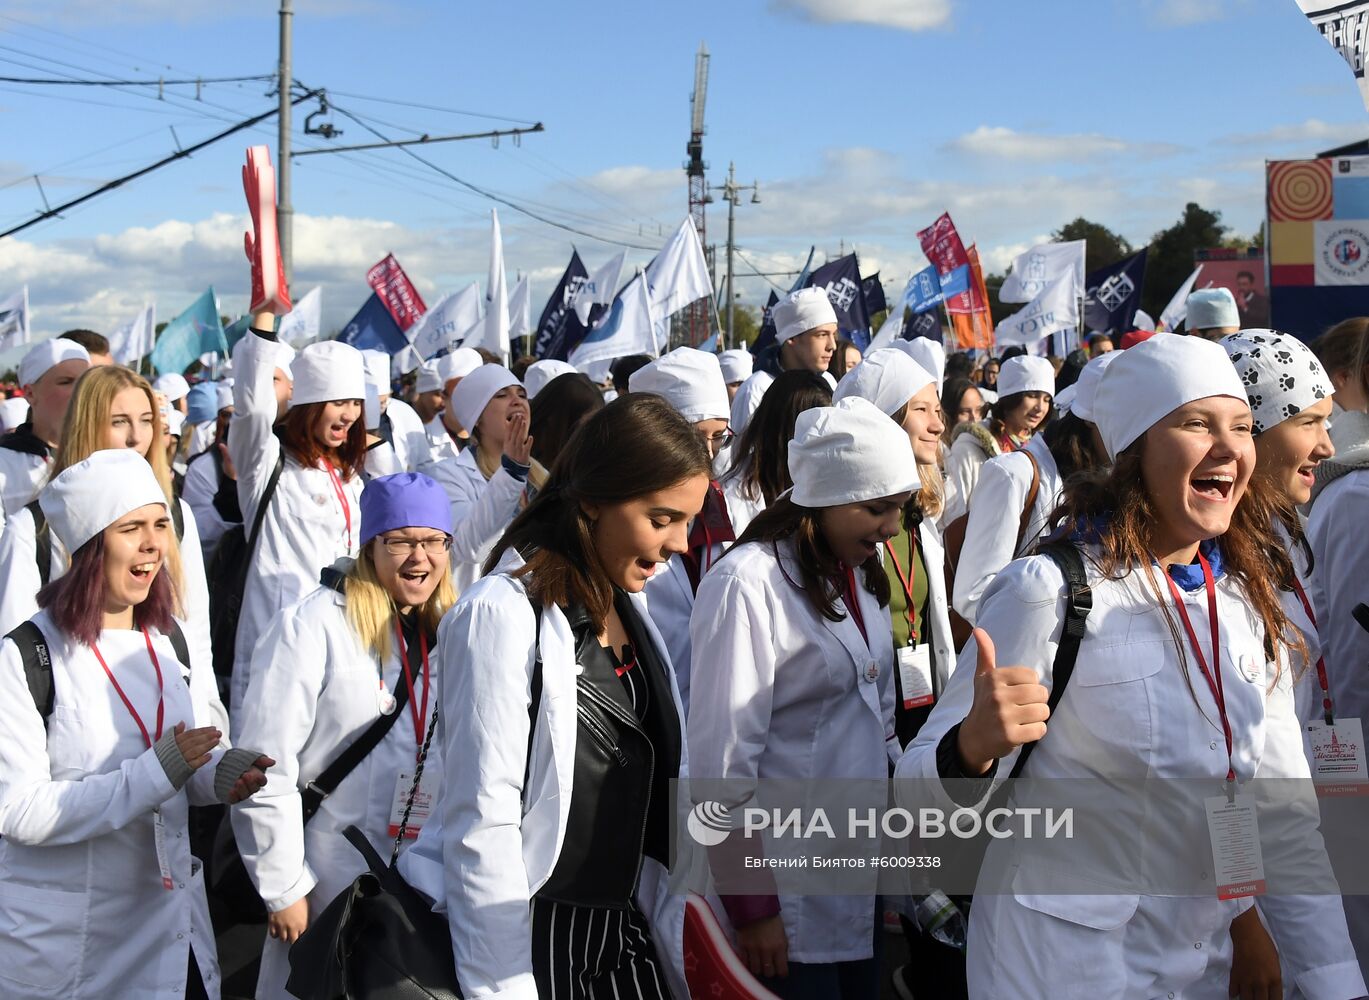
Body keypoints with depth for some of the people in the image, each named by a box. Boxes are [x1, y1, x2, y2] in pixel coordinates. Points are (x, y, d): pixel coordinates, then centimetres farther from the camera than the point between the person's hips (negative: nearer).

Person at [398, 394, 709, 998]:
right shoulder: (501, 615, -17)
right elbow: (482, 825, -18)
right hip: (528, 935, -6)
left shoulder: (627, 606, 7)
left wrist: (671, 923, 11)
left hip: (624, 926, 7)